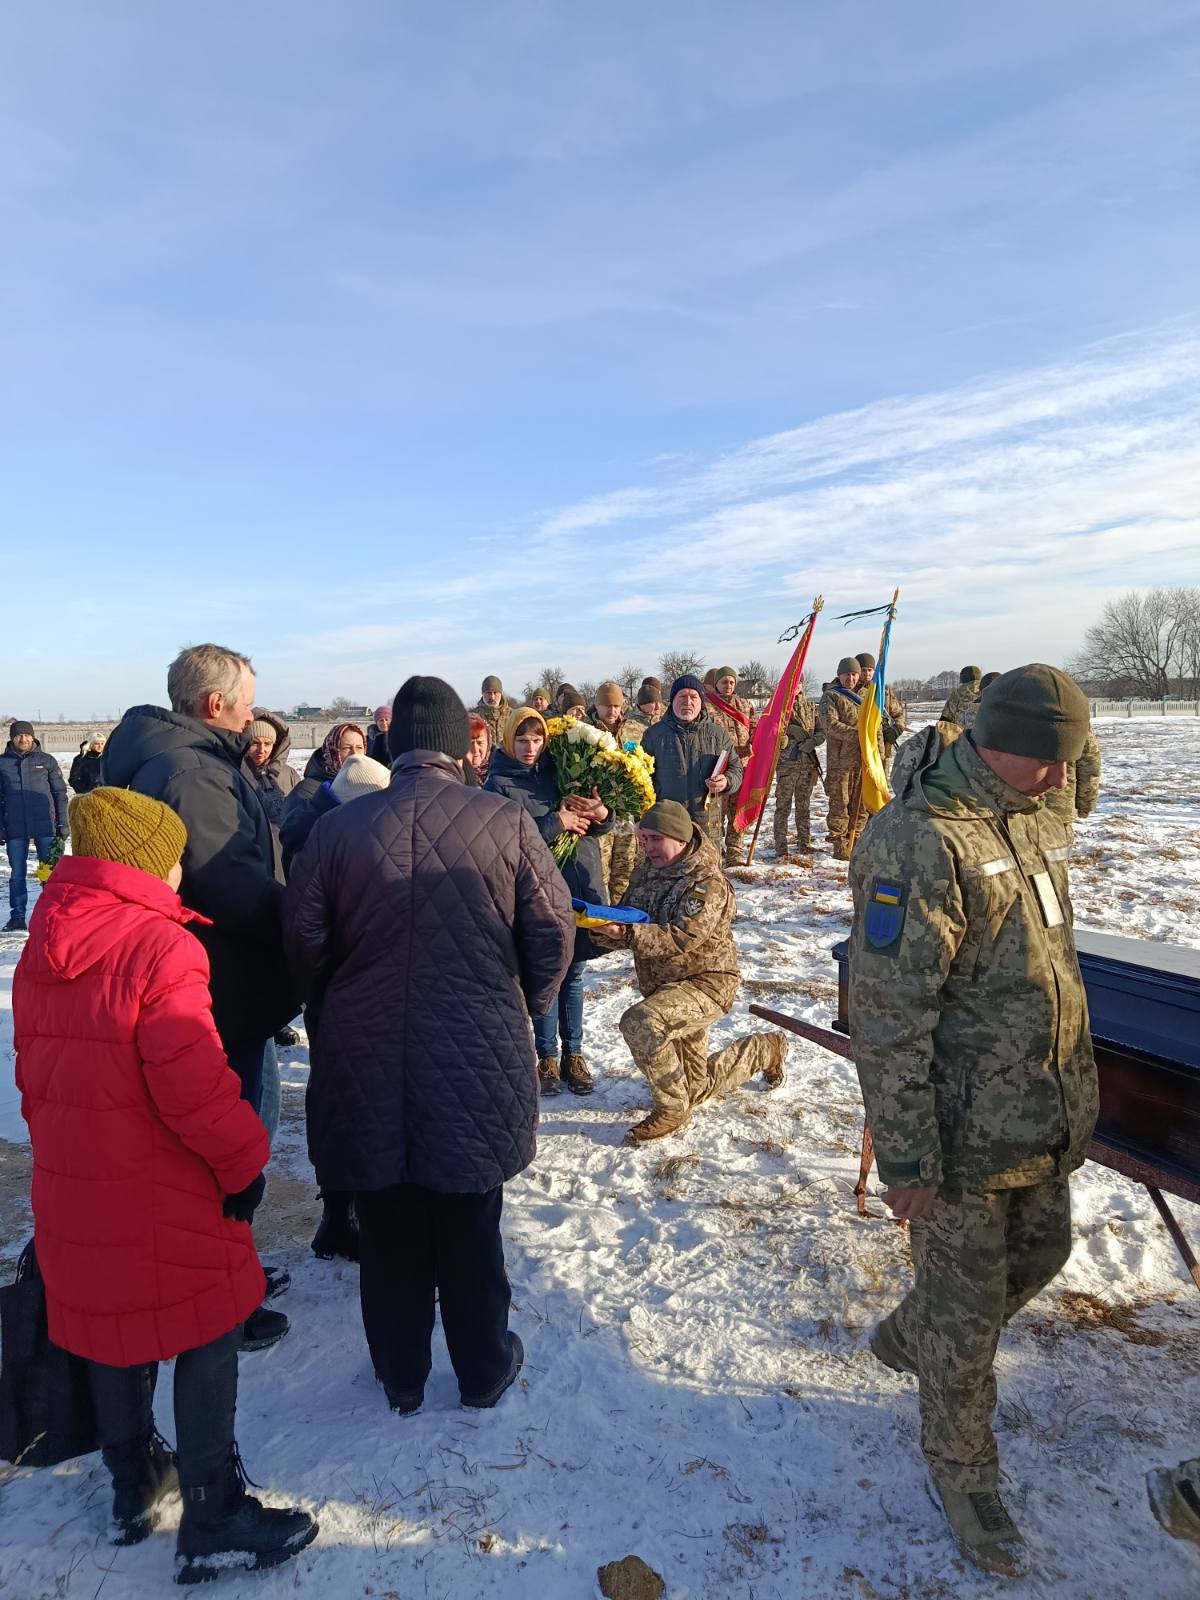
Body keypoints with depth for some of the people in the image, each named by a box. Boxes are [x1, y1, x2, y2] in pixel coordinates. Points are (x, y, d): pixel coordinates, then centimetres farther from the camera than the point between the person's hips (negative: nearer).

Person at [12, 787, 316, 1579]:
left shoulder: (42, 950, 4)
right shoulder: (159, 948, -22)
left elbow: (33, 1069, 13)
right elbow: (194, 1085, -26)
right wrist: (243, 1158, -13)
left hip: (73, 1186, 8)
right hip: (163, 1195, -8)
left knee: (115, 1329, 23)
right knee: (205, 1340, 8)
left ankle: (135, 1489, 41)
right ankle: (214, 1522, 19)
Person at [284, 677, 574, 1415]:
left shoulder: (338, 828, -8)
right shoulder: (508, 822, -11)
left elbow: (305, 941, -1)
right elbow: (552, 933, -6)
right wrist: (521, 1010, 13)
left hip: (366, 1064, 1)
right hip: (480, 1062, -1)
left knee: (389, 1230, 18)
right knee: (470, 1229, 17)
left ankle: (401, 1376, 37)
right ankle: (483, 1369, 36)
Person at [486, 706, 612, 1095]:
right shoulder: (499, 784, -3)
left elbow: (595, 825, 13)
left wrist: (601, 814, -10)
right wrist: (556, 823, -17)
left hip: (580, 884, 4)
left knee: (573, 974, 12)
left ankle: (573, 1054, 25)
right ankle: (547, 1057, 21)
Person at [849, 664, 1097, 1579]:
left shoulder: (1034, 820, 4)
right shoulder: (920, 843, -25)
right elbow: (887, 1017, -24)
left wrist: (1073, 1092, 21)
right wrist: (906, 1160, -20)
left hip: (1048, 1120, 9)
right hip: (967, 1134, -8)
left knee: (1041, 1254, 26)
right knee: (968, 1311, 10)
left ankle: (907, 1338, 51)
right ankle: (962, 1469, 38)